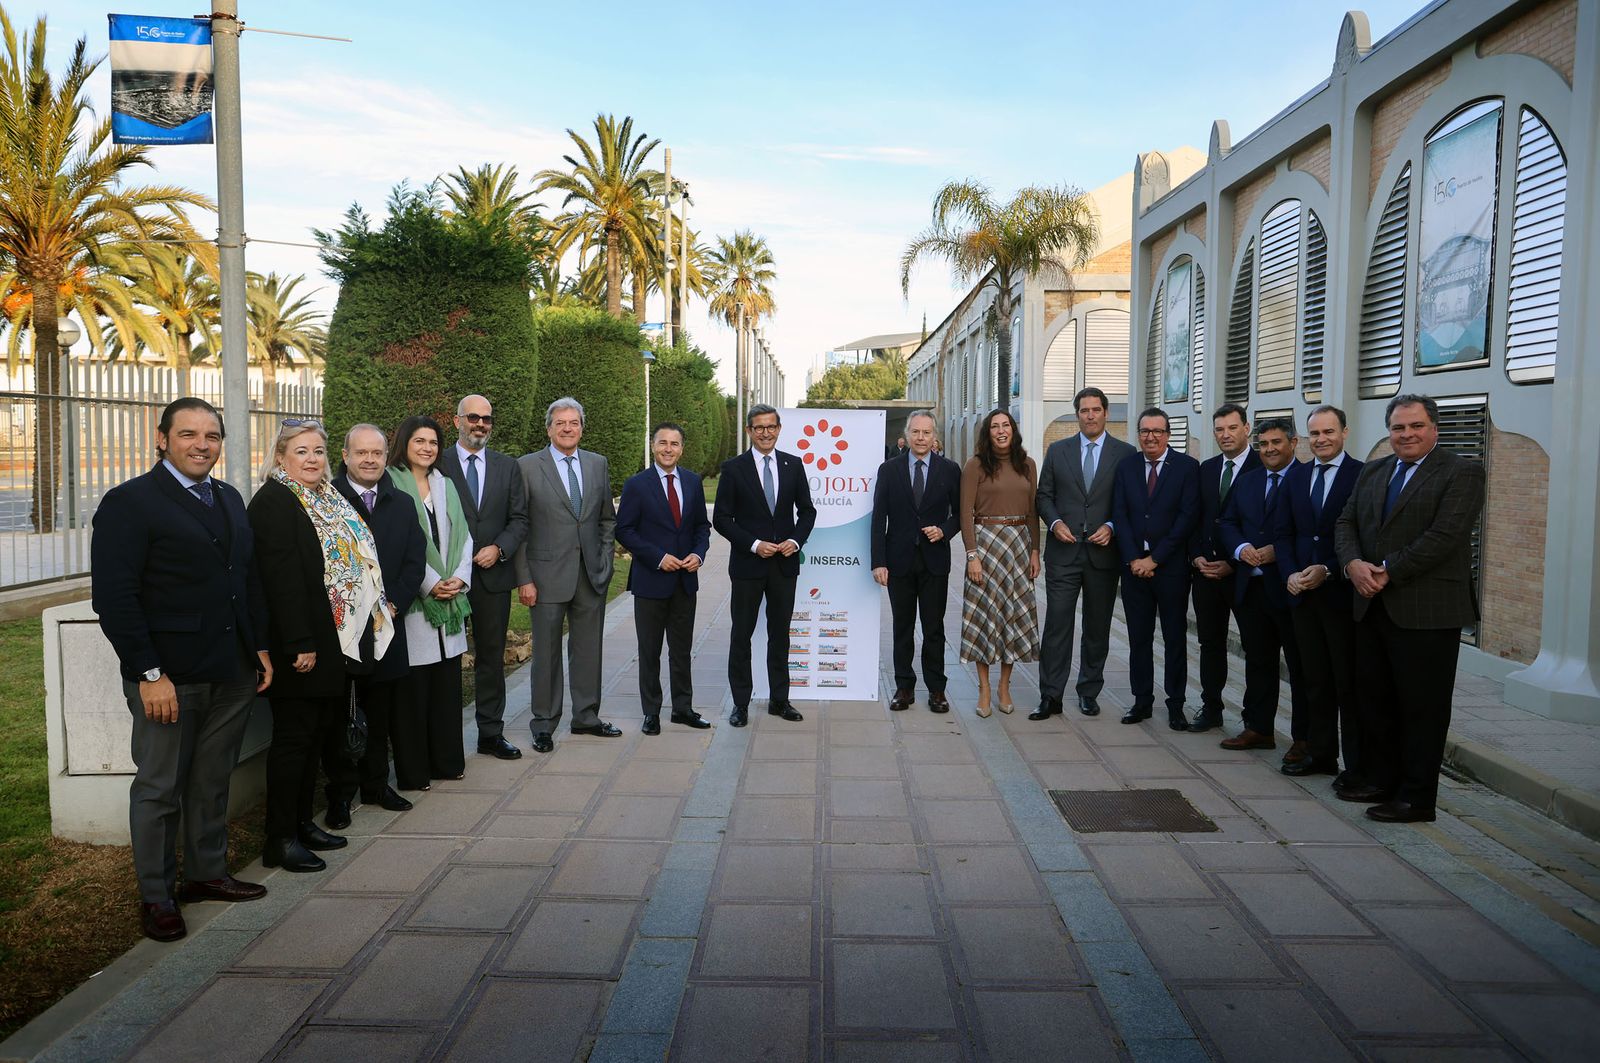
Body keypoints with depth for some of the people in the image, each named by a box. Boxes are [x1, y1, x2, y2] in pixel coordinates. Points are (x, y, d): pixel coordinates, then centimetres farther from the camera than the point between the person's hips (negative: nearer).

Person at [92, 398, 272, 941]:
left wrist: (260, 648, 11)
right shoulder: (129, 503, -9)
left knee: (213, 783, 17)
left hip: (231, 673, 6)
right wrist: (149, 674, -18)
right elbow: (114, 598, -14)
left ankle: (206, 872, 32)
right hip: (168, 677, -6)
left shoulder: (229, 499, 13)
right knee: (159, 789, 8)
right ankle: (156, 896, 23)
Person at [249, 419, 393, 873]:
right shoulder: (273, 501, -12)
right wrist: (300, 644, -24)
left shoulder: (328, 500, 15)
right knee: (294, 736, -1)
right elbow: (281, 577, -20)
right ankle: (281, 839, 8)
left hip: (337, 641, 9)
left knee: (318, 733, 15)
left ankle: (302, 822, 26)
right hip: (300, 644, -9)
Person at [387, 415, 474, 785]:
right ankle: (412, 770, 9)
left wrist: (459, 578, -3)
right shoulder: (391, 484, -5)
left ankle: (446, 760, 22)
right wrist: (430, 583, -14)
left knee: (447, 682, 11)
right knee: (412, 687, -1)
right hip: (412, 599, -6)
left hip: (449, 599, 6)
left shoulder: (445, 485, 16)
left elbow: (463, 536, 13)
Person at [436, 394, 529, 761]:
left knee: (491, 655, 9)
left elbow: (519, 519, 7)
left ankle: (491, 733, 18)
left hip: (493, 574, 3)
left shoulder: (507, 466, 9)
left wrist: (498, 548, -9)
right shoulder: (438, 464, -1)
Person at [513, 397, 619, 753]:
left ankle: (586, 717, 26)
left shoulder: (598, 464, 8)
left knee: (588, 649, 12)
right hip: (548, 574, -4)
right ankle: (544, 724, 17)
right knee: (547, 652, 4)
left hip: (592, 575, 4)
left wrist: (605, 562, 6)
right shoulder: (527, 466, -3)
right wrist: (523, 579, -9)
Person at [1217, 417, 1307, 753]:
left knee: (1300, 665, 5)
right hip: (1251, 586, 6)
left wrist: (1277, 551, -19)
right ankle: (1258, 729, 25)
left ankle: (1305, 738, 14)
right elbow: (1227, 522, 13)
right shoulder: (1245, 480, 13)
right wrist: (1241, 548, -6)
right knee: (1258, 660, 15)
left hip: (1289, 587, -6)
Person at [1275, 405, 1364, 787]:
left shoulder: (1362, 476, -5)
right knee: (1315, 679, 12)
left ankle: (1357, 765, 10)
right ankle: (1320, 754, 23)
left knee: (1349, 683, 1)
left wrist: (1327, 571, -16)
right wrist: (1290, 574, -3)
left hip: (1343, 593, -5)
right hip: (1302, 593, 5)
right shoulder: (1295, 476, 11)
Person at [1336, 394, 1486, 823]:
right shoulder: (1372, 472, 15)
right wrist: (1353, 563, -10)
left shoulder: (1461, 473, -6)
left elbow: (1443, 536, -17)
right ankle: (1385, 782, 27)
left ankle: (1417, 799, 11)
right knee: (1376, 702, 14)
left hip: (1426, 610, -6)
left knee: (1422, 708, 2)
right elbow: (1346, 523, 10)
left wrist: (1387, 573, -17)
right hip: (1372, 607, 7)